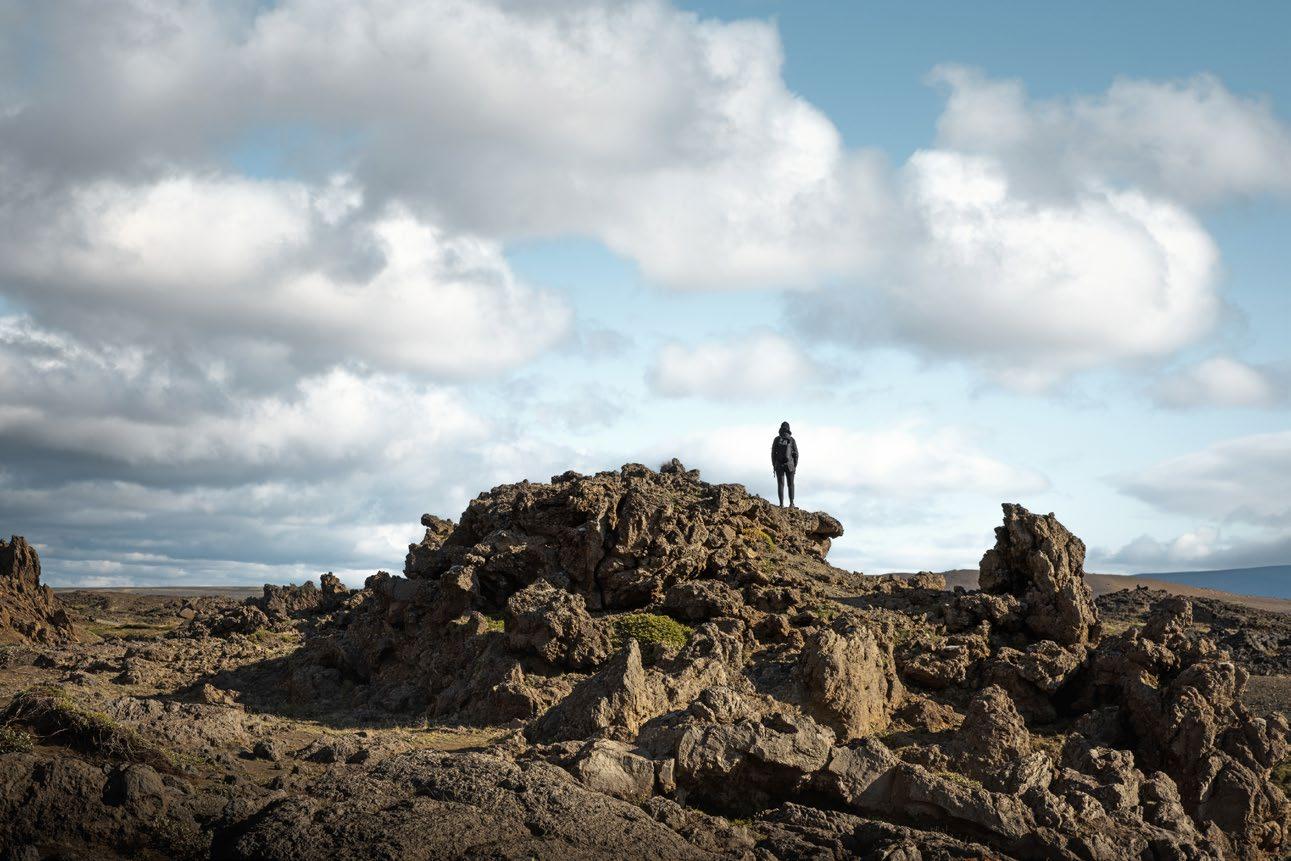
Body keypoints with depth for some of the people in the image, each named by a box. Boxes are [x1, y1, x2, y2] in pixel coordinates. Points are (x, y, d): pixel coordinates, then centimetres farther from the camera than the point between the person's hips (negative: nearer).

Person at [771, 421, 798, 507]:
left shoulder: (776, 439, -3)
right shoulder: (792, 440, -3)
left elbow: (773, 453, -3)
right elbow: (796, 454, -3)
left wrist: (774, 465, 5)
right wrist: (795, 466, 5)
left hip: (779, 465, 0)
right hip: (789, 465, 0)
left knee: (780, 485, 2)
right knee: (790, 484, 10)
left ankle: (781, 504, -4)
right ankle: (791, 503, 8)